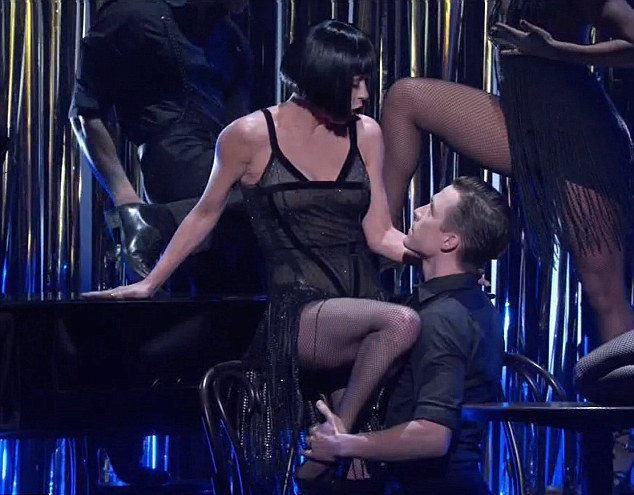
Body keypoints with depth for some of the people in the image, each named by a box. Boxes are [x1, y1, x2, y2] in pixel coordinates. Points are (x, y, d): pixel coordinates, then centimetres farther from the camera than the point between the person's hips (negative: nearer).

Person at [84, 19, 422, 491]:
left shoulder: (366, 134, 8)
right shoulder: (252, 136, -2)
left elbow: (381, 235, 7)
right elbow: (205, 215, 11)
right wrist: (149, 283, 13)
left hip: (360, 301, 4)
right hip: (297, 312, -4)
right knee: (401, 322, -33)